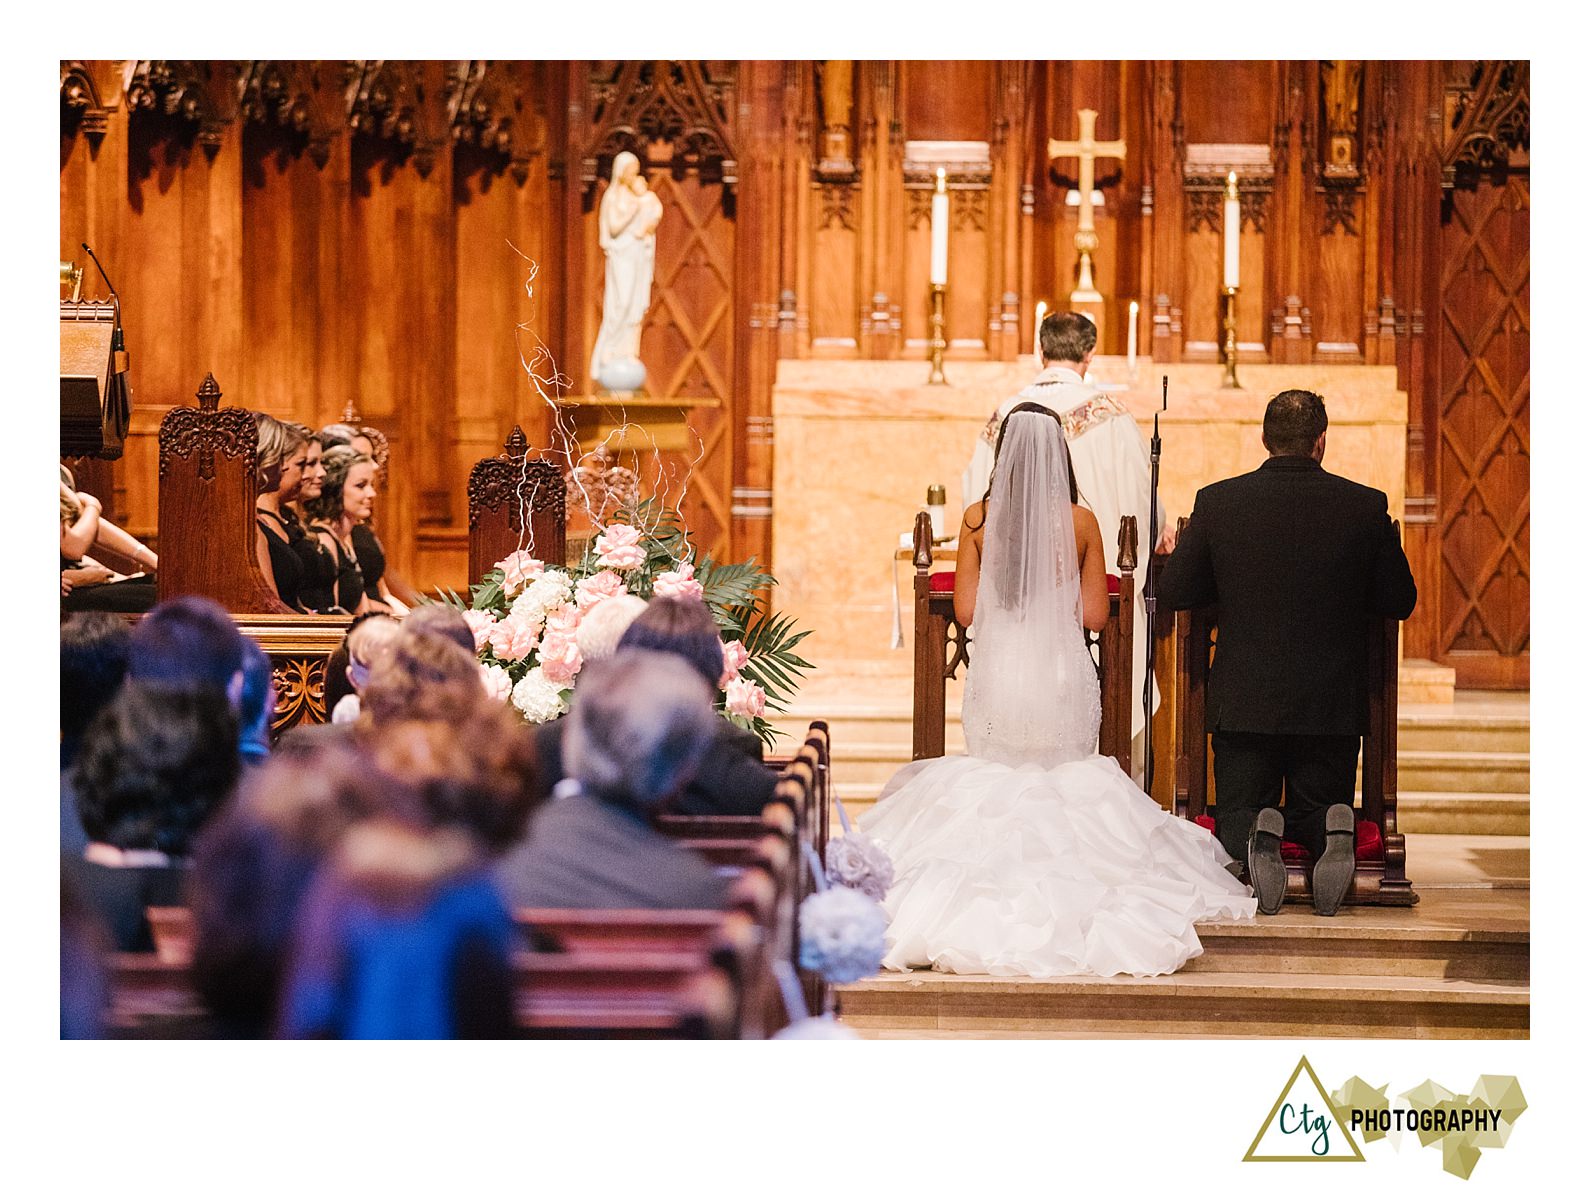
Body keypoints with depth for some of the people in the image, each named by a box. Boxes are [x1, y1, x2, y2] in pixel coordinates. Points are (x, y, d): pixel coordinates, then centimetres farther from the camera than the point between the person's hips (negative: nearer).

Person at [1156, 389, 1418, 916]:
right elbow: (1400, 601, 1)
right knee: (1315, 809, 19)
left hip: (1244, 702, 0)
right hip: (1333, 704, 1)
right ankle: (1330, 831, -17)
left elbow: (1174, 591, 0)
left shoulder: (1217, 502, -7)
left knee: (1234, 820, 14)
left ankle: (1256, 833, -22)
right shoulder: (1365, 506, -6)